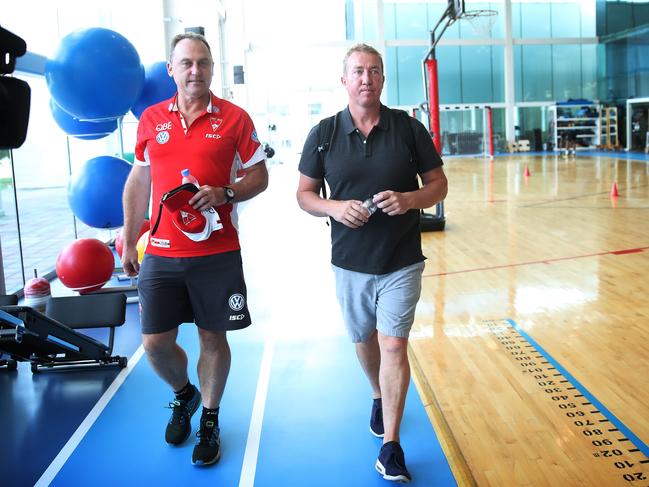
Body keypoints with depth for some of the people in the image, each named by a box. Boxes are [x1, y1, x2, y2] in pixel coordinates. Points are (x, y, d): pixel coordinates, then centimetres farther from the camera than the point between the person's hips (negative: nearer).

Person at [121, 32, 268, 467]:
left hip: (217, 254, -2)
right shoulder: (151, 118, 8)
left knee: (213, 338, 7)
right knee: (155, 342, 3)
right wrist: (129, 242, 12)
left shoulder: (234, 118, 0)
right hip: (161, 253, 2)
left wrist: (224, 194, -16)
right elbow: (138, 183, 14)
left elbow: (259, 177, 3)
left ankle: (209, 421, 28)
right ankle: (183, 395, 35)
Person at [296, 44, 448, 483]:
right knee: (364, 341, 20)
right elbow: (305, 194, 2)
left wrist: (410, 199, -20)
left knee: (394, 347, -5)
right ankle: (380, 397, 50)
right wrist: (334, 207, -18)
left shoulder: (409, 128, -5)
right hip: (350, 263, 2)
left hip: (402, 263, -2)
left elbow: (438, 184, 1)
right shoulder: (323, 134, -3)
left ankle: (391, 446, 8)